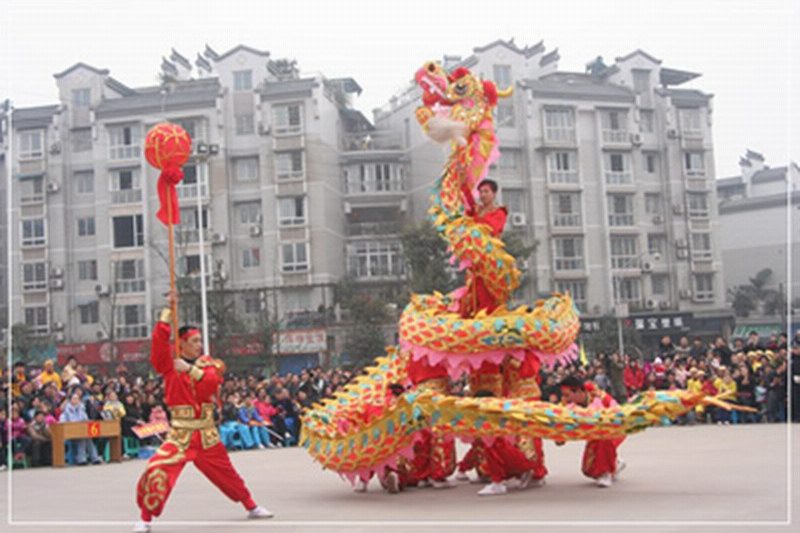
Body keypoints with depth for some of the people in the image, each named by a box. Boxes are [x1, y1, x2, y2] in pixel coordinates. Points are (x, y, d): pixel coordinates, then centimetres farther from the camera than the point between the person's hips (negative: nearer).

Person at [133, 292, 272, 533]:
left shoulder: (208, 364, 5)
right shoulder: (169, 365, -3)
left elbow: (212, 382, -15)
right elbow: (159, 337, -16)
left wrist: (189, 369, -20)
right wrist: (169, 308, -16)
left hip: (206, 431, 3)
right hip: (180, 432, -3)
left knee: (225, 471, 16)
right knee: (157, 470, -18)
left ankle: (252, 507, 33)